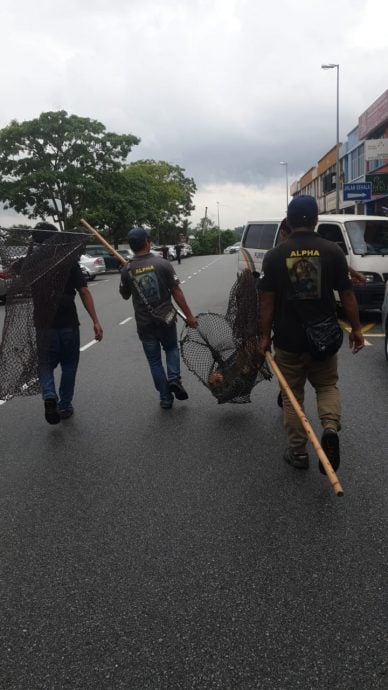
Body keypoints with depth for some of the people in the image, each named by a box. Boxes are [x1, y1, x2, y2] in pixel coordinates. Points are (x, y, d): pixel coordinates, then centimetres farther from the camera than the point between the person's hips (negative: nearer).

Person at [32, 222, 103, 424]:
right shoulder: (69, 261, -4)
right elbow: (84, 292, -8)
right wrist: (95, 321, -7)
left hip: (44, 326, 1)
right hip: (68, 324, 0)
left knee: (45, 365, 14)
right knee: (69, 365, 16)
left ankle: (49, 396, -12)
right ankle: (64, 406, 22)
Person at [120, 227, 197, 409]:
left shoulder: (127, 271, -6)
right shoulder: (162, 263, -11)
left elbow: (125, 295, 9)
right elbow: (176, 292, -11)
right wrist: (189, 315, -6)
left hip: (144, 324, 1)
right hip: (166, 319, 0)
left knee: (154, 360, 13)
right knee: (171, 348, 25)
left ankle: (165, 398, 16)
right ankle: (174, 378, 2)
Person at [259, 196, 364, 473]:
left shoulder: (274, 255, -5)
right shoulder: (332, 250, -4)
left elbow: (267, 300, -5)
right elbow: (347, 294, -2)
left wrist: (265, 336, 4)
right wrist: (356, 328, 8)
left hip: (287, 339, 0)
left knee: (292, 394, 13)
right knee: (327, 386, 19)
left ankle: (298, 451, 19)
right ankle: (331, 428, -8)